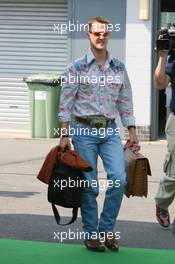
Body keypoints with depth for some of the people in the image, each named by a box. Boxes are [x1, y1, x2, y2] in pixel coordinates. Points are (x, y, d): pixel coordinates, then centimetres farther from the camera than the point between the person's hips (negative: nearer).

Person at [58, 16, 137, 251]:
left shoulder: (119, 68, 8)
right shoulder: (77, 68, -2)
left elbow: (125, 102, 13)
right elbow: (66, 103, -3)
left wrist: (132, 132, 8)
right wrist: (65, 136, -8)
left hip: (110, 130, 3)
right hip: (84, 130, -3)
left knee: (119, 179, -12)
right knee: (89, 185, 0)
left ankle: (106, 229, 2)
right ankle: (91, 234, 12)